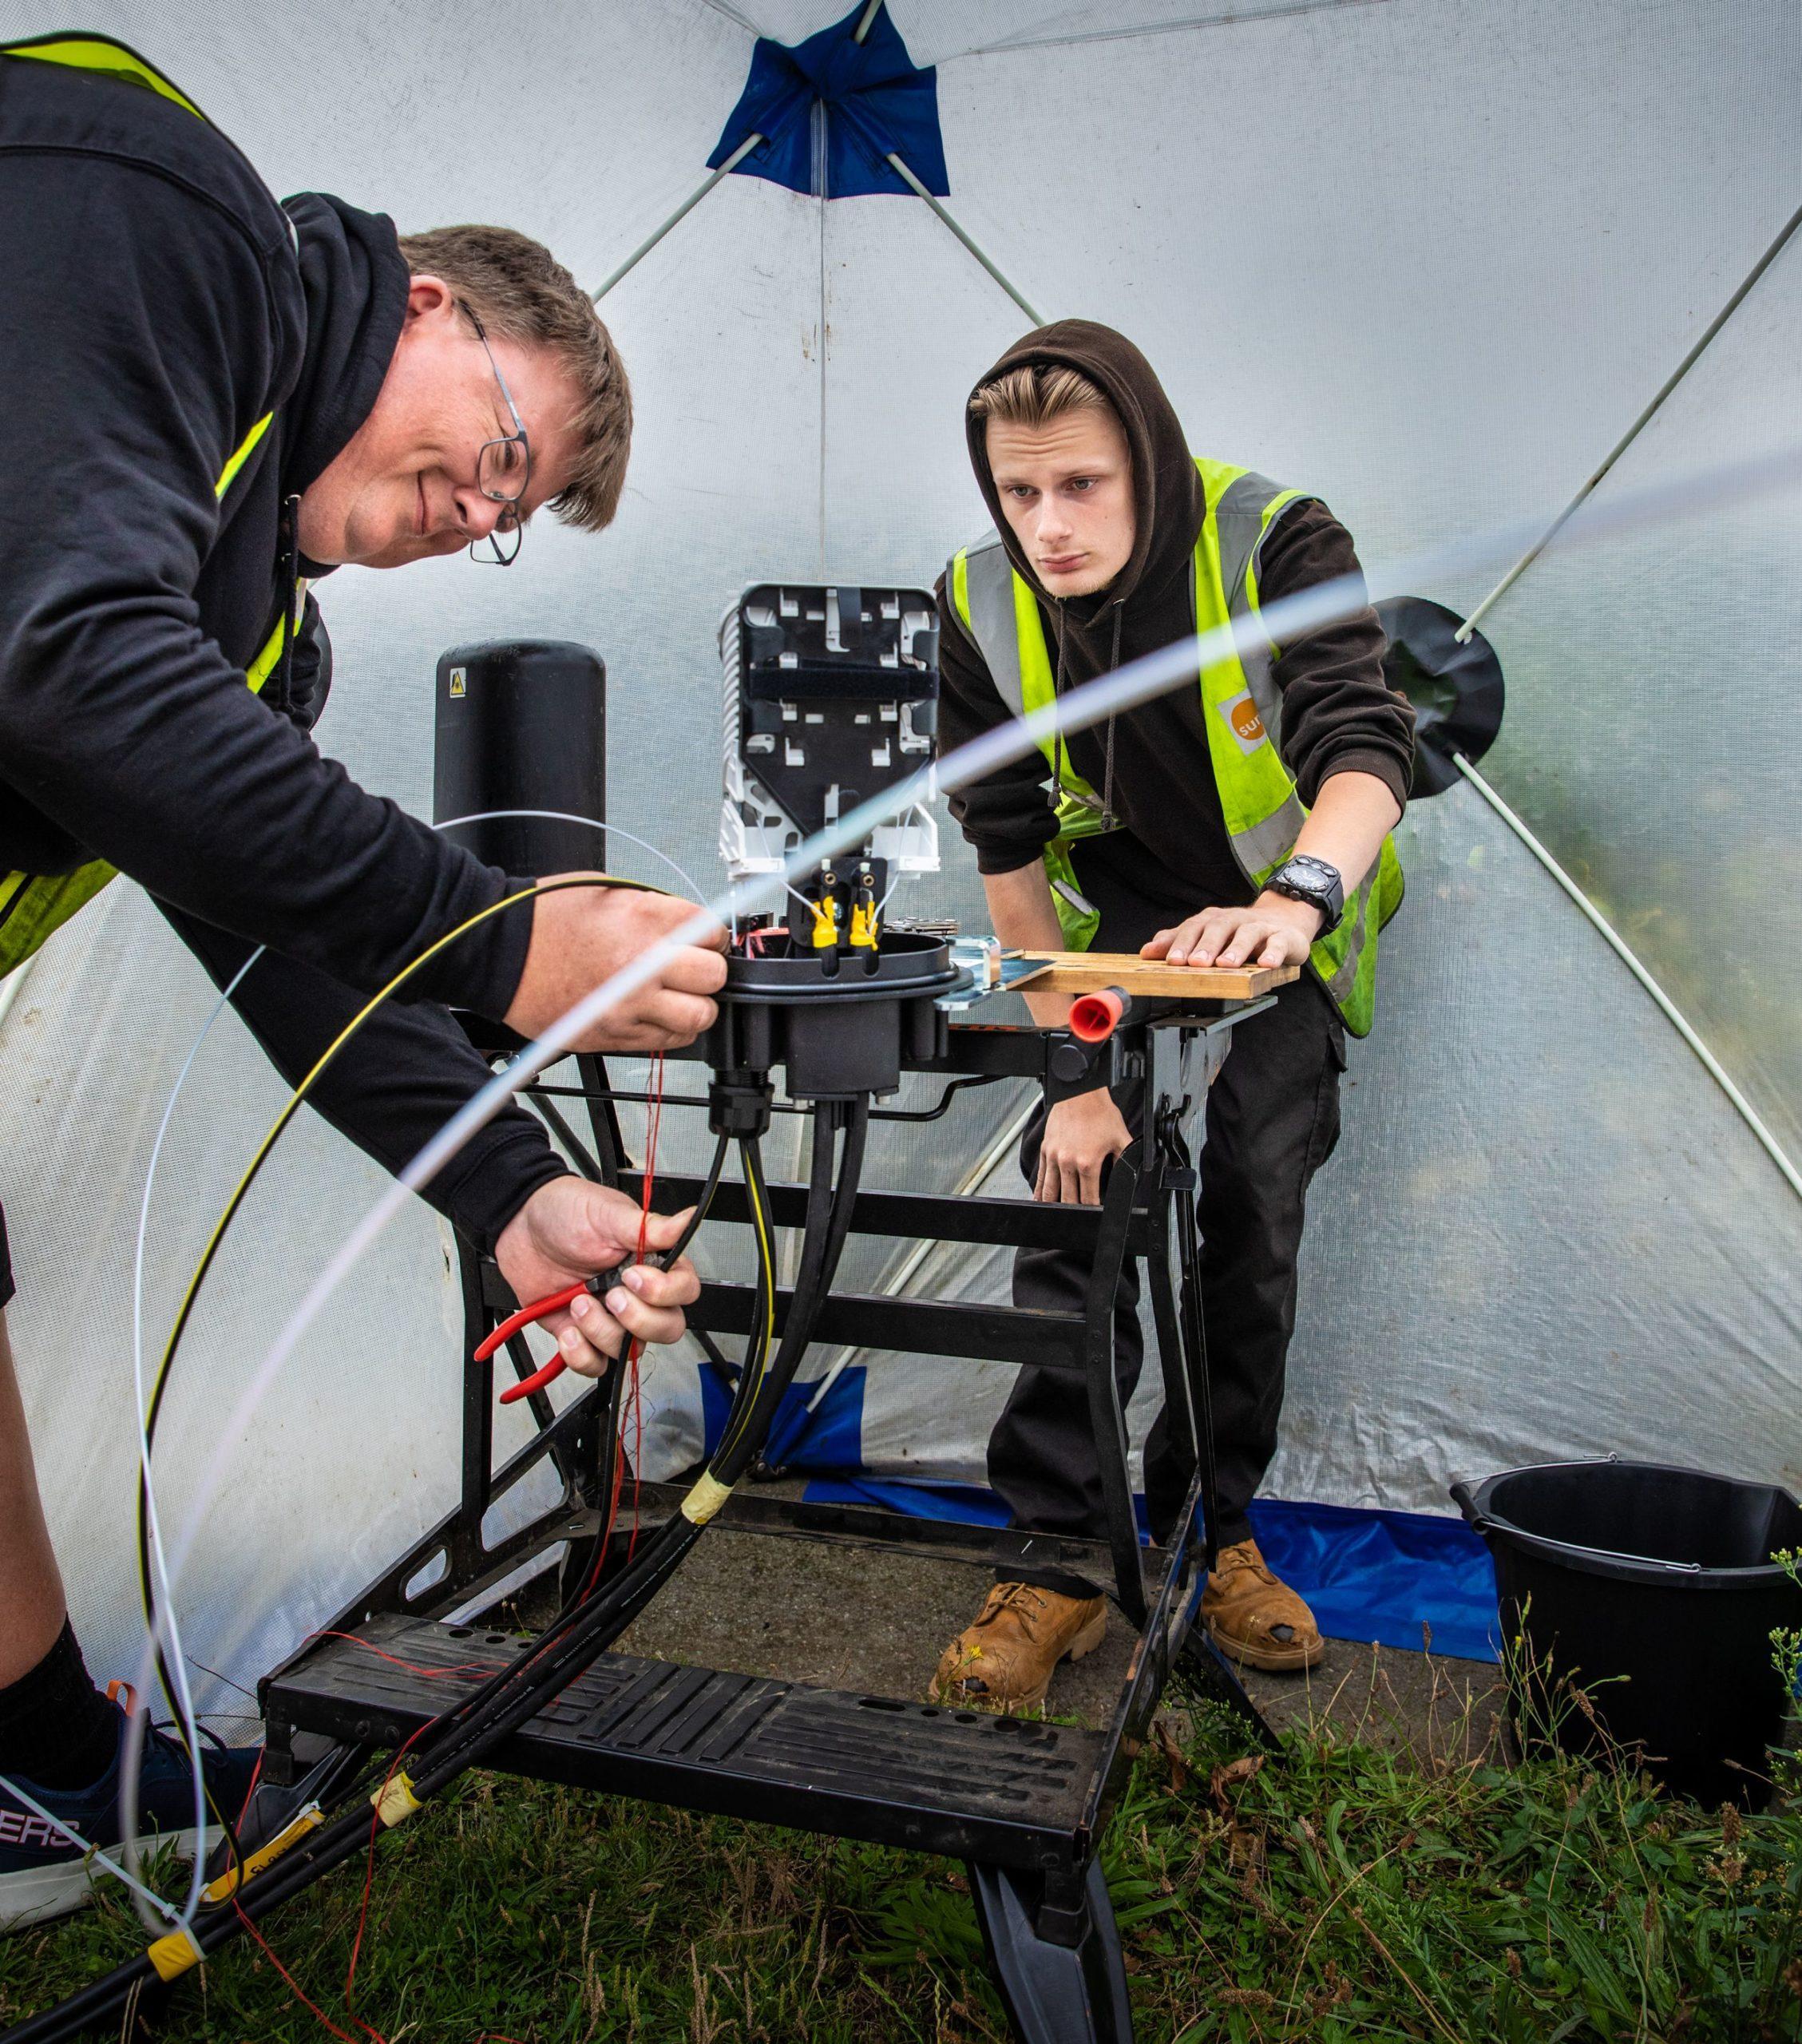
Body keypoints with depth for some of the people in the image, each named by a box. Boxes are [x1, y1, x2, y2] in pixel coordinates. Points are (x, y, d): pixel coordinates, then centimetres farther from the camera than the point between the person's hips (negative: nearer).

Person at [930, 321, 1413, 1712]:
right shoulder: (982, 608, -17)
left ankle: (1214, 1530, 18)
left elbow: (1364, 753, -40)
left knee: (1255, 1226, -1)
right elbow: (1010, 854, -14)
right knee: (1074, 1202, -11)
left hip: (1281, 926, -1)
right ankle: (1060, 1561, -2)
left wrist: (1296, 897, -63)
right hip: (1115, 923, 1)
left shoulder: (1280, 548, -26)